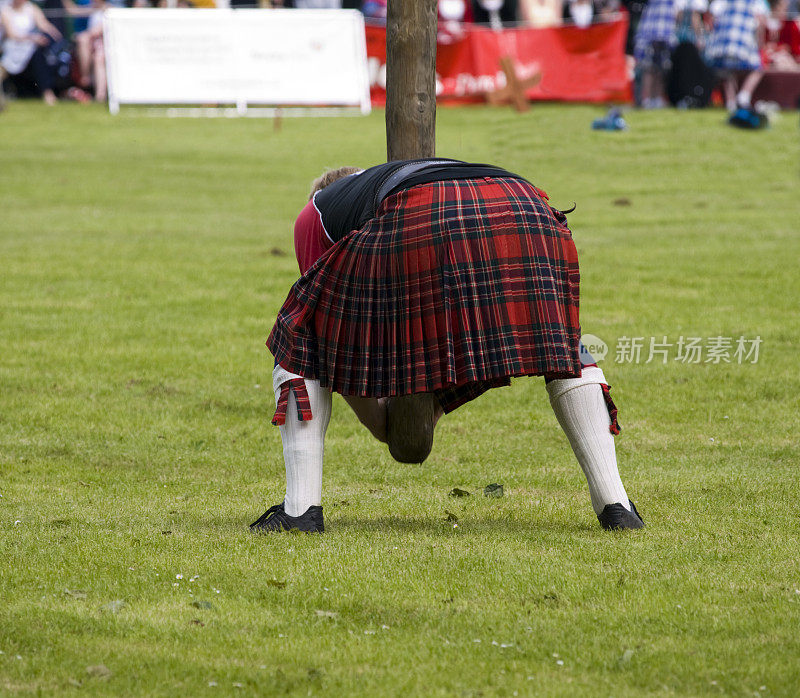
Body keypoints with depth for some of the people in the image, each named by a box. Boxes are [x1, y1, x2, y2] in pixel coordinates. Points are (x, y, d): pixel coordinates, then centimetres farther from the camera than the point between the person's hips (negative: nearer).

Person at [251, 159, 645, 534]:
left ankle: (301, 508, 10)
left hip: (409, 229, -3)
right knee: (564, 346, 30)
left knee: (301, 341, 20)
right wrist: (432, 410, 54)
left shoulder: (317, 211, 37)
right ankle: (614, 504, 17)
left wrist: (381, 423, 43)